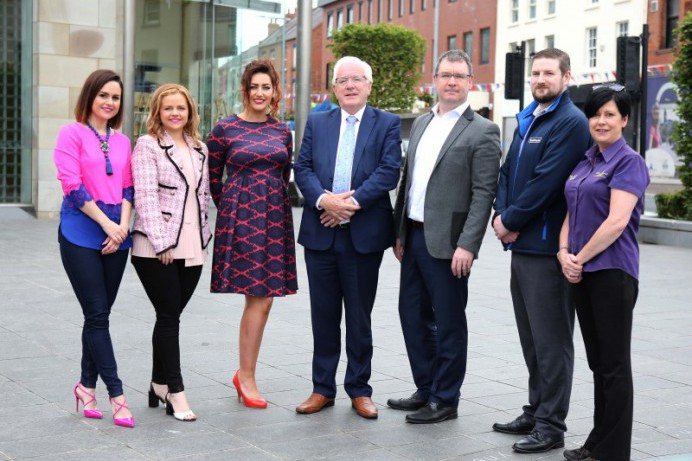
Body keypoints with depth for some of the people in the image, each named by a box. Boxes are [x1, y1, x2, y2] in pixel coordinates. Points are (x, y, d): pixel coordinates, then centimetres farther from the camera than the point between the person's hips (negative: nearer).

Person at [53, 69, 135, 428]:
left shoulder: (123, 142, 15)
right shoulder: (72, 134, -2)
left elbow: (128, 188, 11)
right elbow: (72, 186, -10)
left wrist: (123, 226, -6)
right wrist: (106, 224, -13)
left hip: (117, 235, 5)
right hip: (81, 234, -5)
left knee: (99, 314, 9)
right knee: (97, 314, -6)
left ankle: (87, 385, 21)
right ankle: (116, 394, -4)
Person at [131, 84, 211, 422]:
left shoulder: (199, 149, 16)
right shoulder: (147, 146, -3)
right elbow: (145, 196, -11)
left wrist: (203, 234, 10)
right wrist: (161, 242, -16)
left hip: (192, 248, 5)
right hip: (155, 248, -5)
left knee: (171, 315, 10)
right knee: (169, 316, -3)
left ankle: (159, 385, 20)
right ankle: (176, 392, 2)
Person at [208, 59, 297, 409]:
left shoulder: (283, 131, 10)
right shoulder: (225, 129, -2)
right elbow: (213, 177, 6)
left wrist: (271, 203, 13)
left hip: (275, 219, 5)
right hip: (240, 219, -4)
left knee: (262, 298, 5)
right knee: (260, 299, -9)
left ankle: (245, 373, 18)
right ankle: (246, 376, 4)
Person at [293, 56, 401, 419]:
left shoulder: (387, 124, 3)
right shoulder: (317, 122, 12)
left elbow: (389, 170, -8)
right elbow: (302, 168, 3)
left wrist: (353, 202, -17)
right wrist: (323, 199, -15)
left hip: (364, 235, -2)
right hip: (320, 234, 3)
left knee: (359, 317, 6)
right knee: (323, 316, 9)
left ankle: (359, 390, 18)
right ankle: (323, 388, 20)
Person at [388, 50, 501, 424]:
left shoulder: (482, 132, -8)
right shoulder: (421, 124, 14)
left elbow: (484, 193, -13)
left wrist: (467, 245, -19)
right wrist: (399, 232, 14)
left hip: (446, 242, -7)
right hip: (414, 236, 7)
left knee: (448, 323, 3)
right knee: (413, 315, 14)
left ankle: (445, 400, 14)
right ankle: (425, 390, 28)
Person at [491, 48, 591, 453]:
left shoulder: (570, 123, -12)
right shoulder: (527, 120, 17)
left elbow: (546, 182, -19)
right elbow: (508, 172, 17)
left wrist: (511, 221, -10)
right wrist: (502, 215, -1)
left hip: (548, 248, -9)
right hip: (522, 244, 9)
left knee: (551, 340, -2)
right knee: (531, 337, 17)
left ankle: (551, 426, 4)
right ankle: (537, 411, 28)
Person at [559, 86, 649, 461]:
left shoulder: (629, 162, -9)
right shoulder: (585, 163, 15)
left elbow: (617, 222, -19)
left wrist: (581, 258, -13)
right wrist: (564, 254, -1)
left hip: (612, 271, -8)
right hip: (582, 274, 8)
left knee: (614, 363, -1)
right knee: (598, 360, 14)